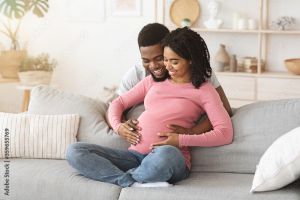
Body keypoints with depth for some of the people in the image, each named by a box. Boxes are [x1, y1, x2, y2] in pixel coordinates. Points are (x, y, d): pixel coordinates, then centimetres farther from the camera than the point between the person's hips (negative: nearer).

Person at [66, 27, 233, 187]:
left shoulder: (204, 90, 5)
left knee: (165, 154, -44)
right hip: (135, 155, 5)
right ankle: (133, 184, -27)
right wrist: (118, 126, 1)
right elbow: (118, 103, 24)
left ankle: (125, 178, -14)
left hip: (171, 159, -5)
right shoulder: (154, 80, 20)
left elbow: (225, 133, -6)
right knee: (75, 152, -14)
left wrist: (180, 140, -14)